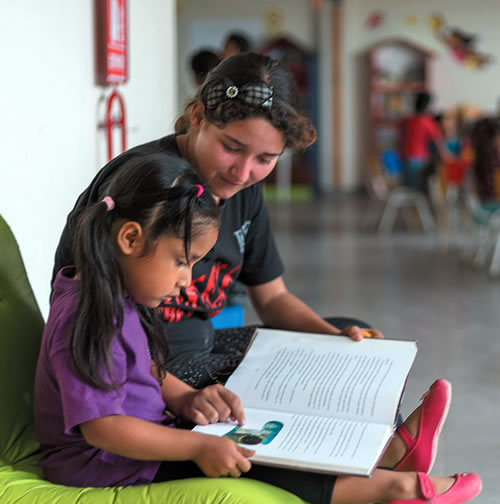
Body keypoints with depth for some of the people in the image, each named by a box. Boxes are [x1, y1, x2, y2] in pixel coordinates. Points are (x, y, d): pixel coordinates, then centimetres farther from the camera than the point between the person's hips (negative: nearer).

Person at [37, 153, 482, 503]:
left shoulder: (119, 299, 6)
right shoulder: (85, 320, -27)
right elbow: (100, 426, -30)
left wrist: (186, 399, -3)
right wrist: (197, 448, -29)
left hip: (144, 439, 10)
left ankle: (394, 449, 1)